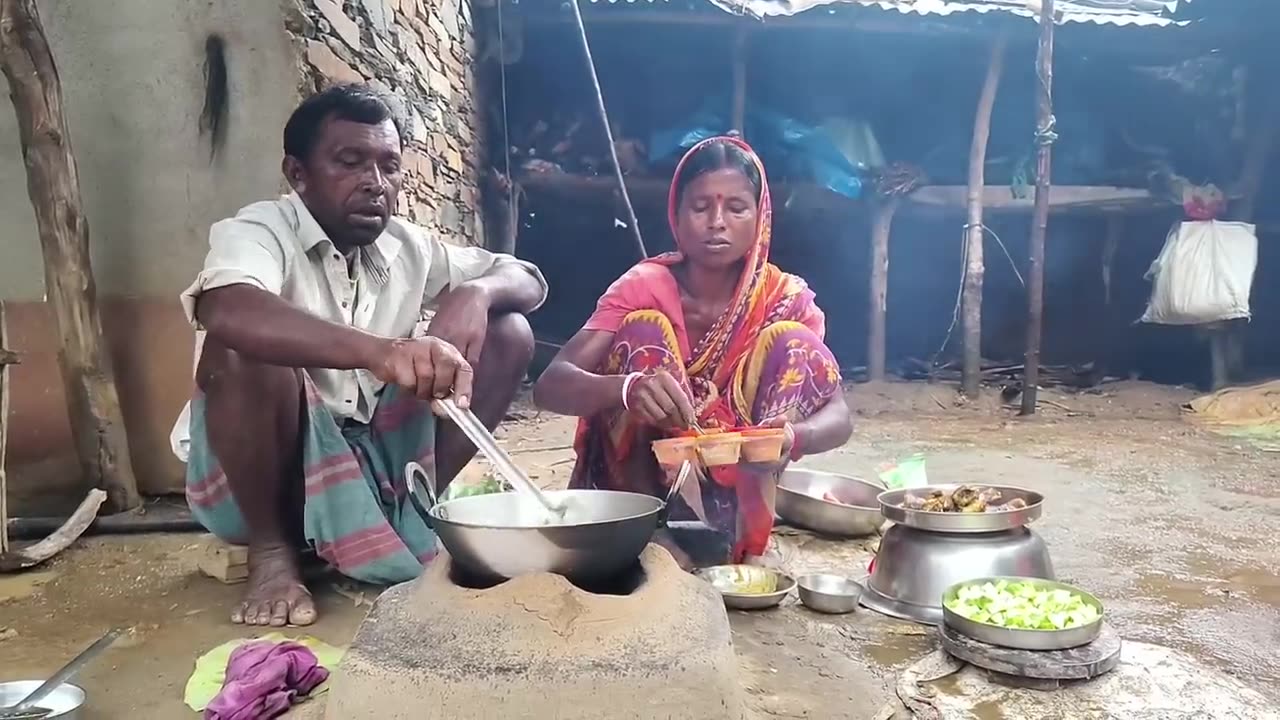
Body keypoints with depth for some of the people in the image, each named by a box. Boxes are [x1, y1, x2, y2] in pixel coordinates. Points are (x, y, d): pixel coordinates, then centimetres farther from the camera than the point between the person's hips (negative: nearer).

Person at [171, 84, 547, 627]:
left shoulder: (407, 247, 3)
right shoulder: (260, 232, -15)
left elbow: (528, 279, 5)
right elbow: (224, 311, -39)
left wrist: (476, 293, -19)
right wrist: (380, 351, -54)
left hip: (368, 460, 5)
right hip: (255, 477, -5)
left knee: (506, 333, -5)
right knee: (247, 345, -34)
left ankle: (416, 512, -1)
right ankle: (271, 550, -14)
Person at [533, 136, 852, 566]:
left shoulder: (786, 298, -10)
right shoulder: (645, 287, -15)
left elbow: (838, 416, -17)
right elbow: (550, 386, -26)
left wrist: (794, 437, -43)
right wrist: (629, 387, -49)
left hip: (739, 477, 2)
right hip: (650, 471, -1)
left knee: (791, 341, -19)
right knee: (644, 330, -24)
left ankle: (744, 531, -17)